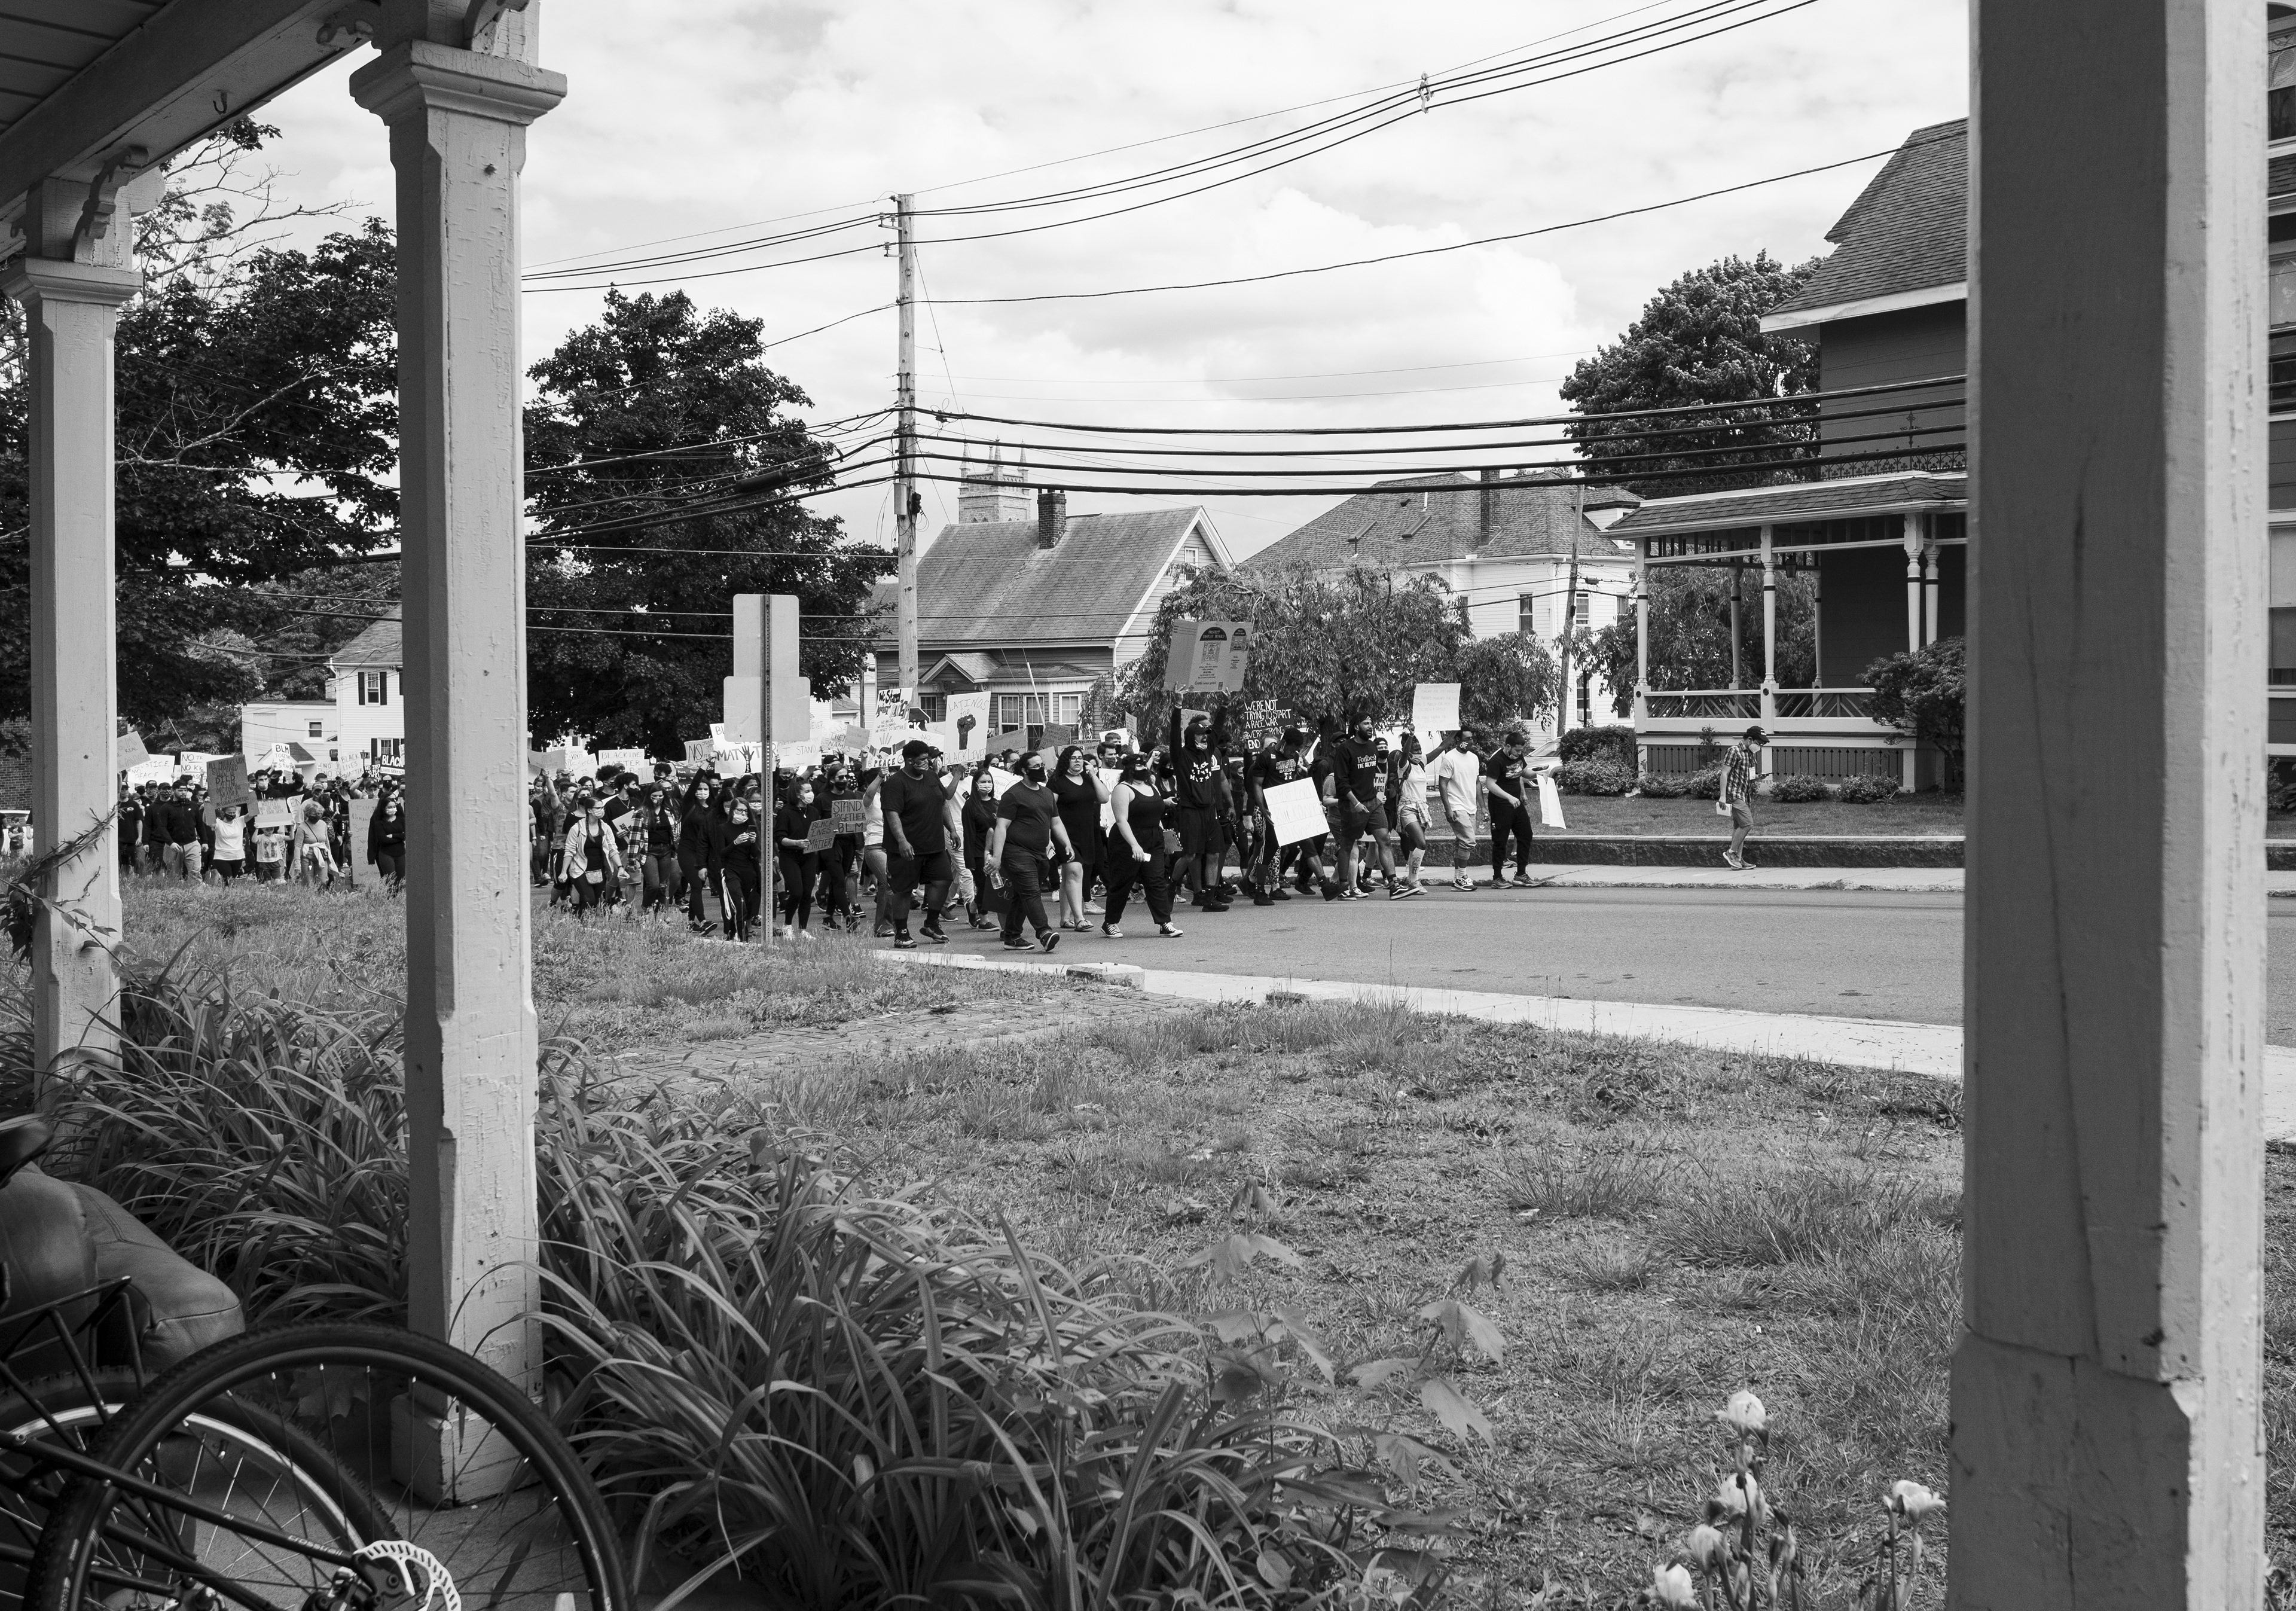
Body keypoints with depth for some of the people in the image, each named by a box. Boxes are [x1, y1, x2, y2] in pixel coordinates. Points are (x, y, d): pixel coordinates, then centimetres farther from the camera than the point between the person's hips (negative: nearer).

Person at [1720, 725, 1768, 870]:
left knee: (1740, 827, 9)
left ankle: (1738, 859, 11)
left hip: (1746, 795, 9)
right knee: (1747, 824, -15)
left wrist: (1757, 777, 9)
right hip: (1735, 795, -9)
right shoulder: (1735, 751, -12)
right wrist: (1722, 796, -19)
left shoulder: (1751, 753, 14)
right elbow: (1725, 773, -15)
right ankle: (1730, 853, -7)